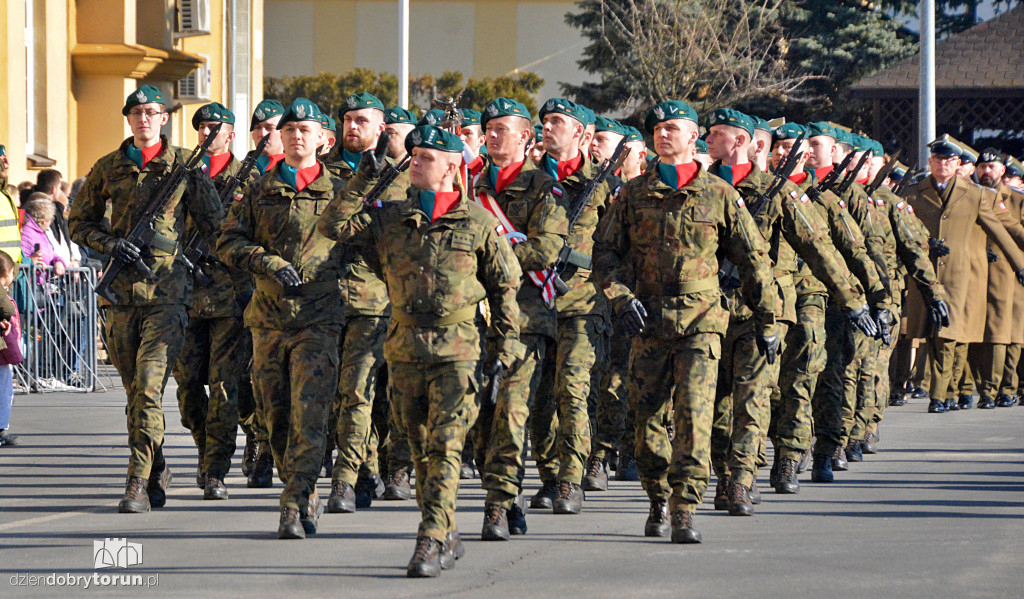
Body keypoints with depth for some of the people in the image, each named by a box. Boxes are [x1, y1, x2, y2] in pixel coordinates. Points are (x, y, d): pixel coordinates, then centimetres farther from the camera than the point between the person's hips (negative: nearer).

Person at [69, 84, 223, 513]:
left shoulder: (184, 165, 4)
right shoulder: (108, 168, 11)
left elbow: (214, 225, 8)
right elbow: (79, 222, 18)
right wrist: (111, 244, 0)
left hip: (167, 289, -4)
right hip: (121, 288, 4)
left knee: (148, 388, -14)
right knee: (134, 390, 10)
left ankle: (139, 485, -16)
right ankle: (156, 471, 25)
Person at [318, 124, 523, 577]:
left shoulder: (478, 222, 2)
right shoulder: (389, 218, 9)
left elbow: (504, 285, 9)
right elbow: (333, 225, 1)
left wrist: (506, 344, 5)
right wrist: (362, 180, -2)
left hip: (456, 351, -4)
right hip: (404, 348, 4)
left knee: (444, 448, -11)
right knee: (421, 450, 10)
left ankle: (430, 544, -14)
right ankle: (448, 537, 22)